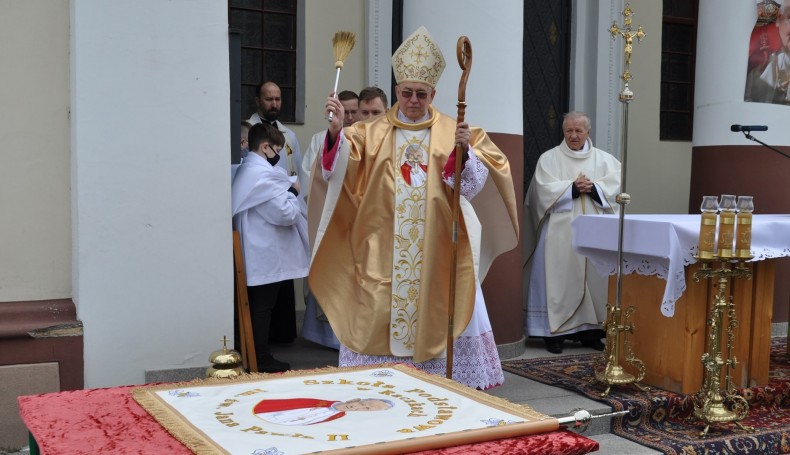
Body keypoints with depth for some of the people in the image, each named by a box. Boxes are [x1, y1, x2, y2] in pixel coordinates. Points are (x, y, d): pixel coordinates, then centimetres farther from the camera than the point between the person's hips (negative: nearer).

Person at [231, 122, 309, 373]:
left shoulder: (246, 171, 13)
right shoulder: (264, 175, -18)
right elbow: (286, 213, -20)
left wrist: (286, 189, 11)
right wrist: (292, 191, -5)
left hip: (255, 252, 10)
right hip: (266, 255, -10)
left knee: (258, 306, 14)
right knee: (262, 307, -2)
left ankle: (258, 355, 21)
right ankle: (262, 359, 5)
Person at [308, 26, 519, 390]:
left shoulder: (451, 132, 4)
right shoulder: (371, 133, 5)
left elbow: (472, 183, -6)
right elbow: (337, 170, -8)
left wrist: (463, 150, -24)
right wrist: (335, 131, -25)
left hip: (436, 247, 0)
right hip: (383, 248, 0)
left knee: (438, 314, 5)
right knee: (379, 316, 3)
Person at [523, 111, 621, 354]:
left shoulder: (604, 158, 13)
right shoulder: (549, 158, 6)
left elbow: (616, 183, 1)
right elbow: (545, 188, -7)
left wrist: (593, 187, -15)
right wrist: (573, 187, -14)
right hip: (560, 230, -3)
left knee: (593, 277, 2)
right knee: (559, 278, -5)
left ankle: (590, 329, 10)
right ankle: (553, 330, -1)